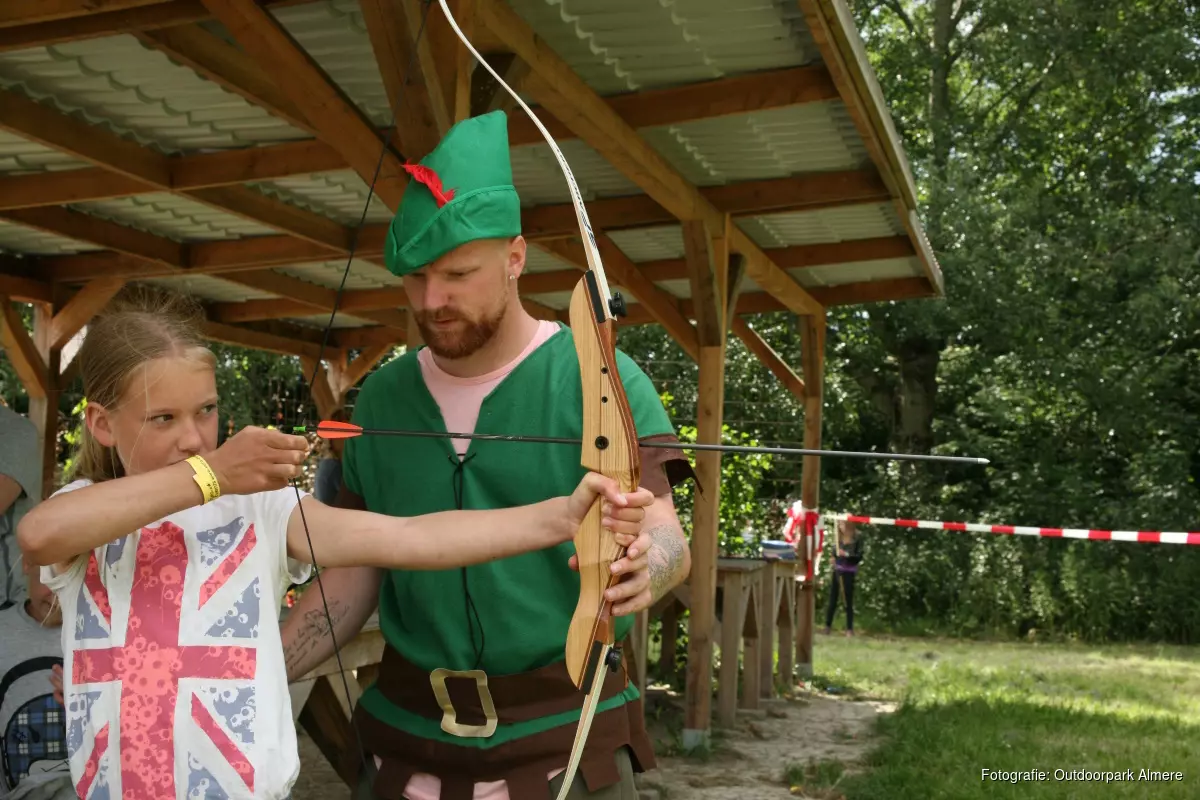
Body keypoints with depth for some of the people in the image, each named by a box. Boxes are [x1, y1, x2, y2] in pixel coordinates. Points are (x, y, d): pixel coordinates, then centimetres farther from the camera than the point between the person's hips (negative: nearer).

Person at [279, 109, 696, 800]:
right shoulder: (383, 397, 4)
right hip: (405, 737, 4)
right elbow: (355, 575, 8)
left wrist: (645, 567, -40)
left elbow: (666, 535, -17)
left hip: (565, 740, -3)